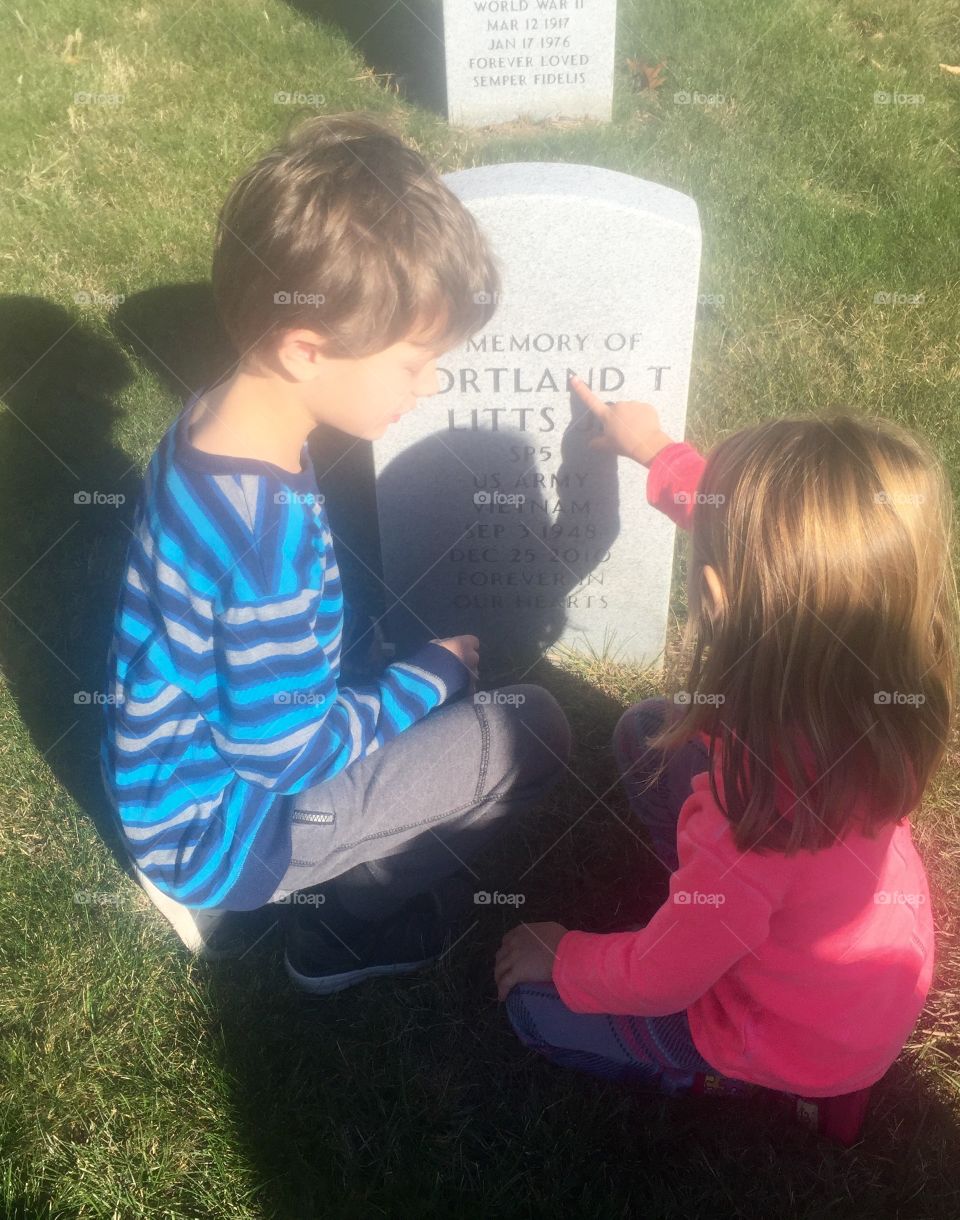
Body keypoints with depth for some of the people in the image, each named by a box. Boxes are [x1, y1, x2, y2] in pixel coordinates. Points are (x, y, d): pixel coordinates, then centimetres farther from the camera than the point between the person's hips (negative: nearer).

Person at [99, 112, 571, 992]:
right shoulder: (272, 530, -34)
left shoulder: (214, 422, -6)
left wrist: (410, 655, 6)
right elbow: (285, 749, -23)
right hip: (215, 825, -8)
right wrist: (437, 672, -10)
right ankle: (337, 928, 6)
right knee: (533, 729, -12)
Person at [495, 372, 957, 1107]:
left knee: (536, 1003, 8)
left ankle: (753, 1080, 13)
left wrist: (564, 959, -4)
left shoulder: (758, 809, -43)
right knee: (648, 734, 7)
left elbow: (658, 980, -23)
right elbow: (749, 530, -3)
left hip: (804, 1049, -6)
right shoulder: (875, 666, -24)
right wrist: (658, 452, 8)